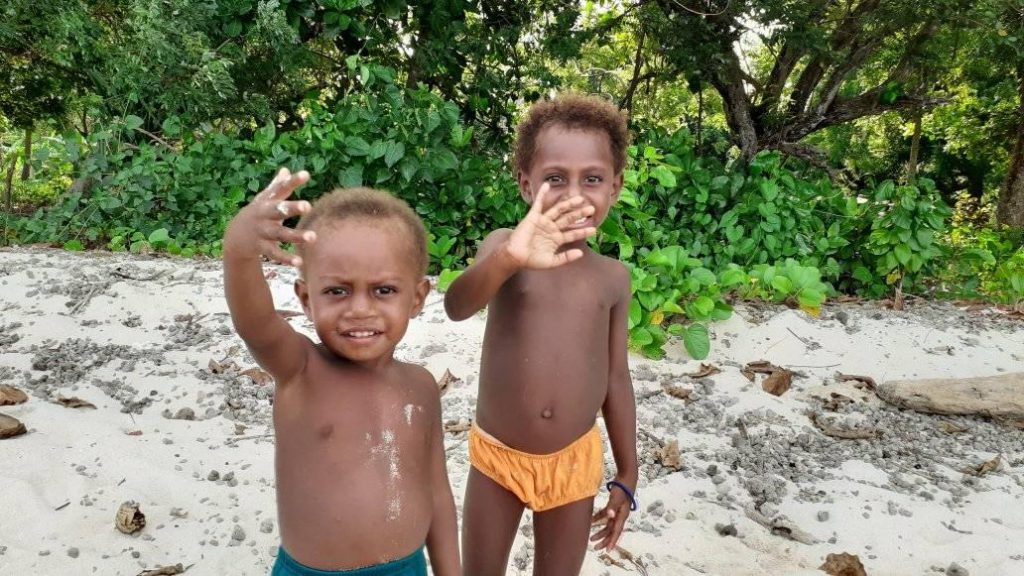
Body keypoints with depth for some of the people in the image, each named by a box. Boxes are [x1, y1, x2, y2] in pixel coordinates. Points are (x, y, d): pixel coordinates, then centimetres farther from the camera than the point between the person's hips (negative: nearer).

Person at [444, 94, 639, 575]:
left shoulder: (613, 278, -2)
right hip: (496, 455, -1)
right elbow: (457, 306, -31)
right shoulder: (504, 246, -11)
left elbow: (616, 377, 5)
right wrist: (509, 258, -52)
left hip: (574, 461, 2)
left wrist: (627, 474, 9)